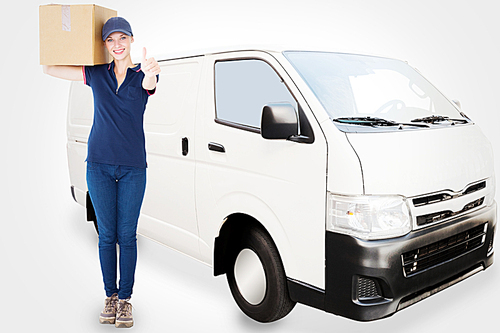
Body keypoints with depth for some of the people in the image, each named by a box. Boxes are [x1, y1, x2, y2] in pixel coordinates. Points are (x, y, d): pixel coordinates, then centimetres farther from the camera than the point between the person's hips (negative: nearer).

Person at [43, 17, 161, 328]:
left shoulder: (142, 75, 3)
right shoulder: (96, 74, 7)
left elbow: (149, 84, -23)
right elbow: (48, 68, 10)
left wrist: (150, 73, -46)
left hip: (133, 166, -1)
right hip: (100, 164, 1)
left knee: (127, 235, 3)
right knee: (107, 234, 7)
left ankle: (125, 299, 15)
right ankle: (110, 296, 20)